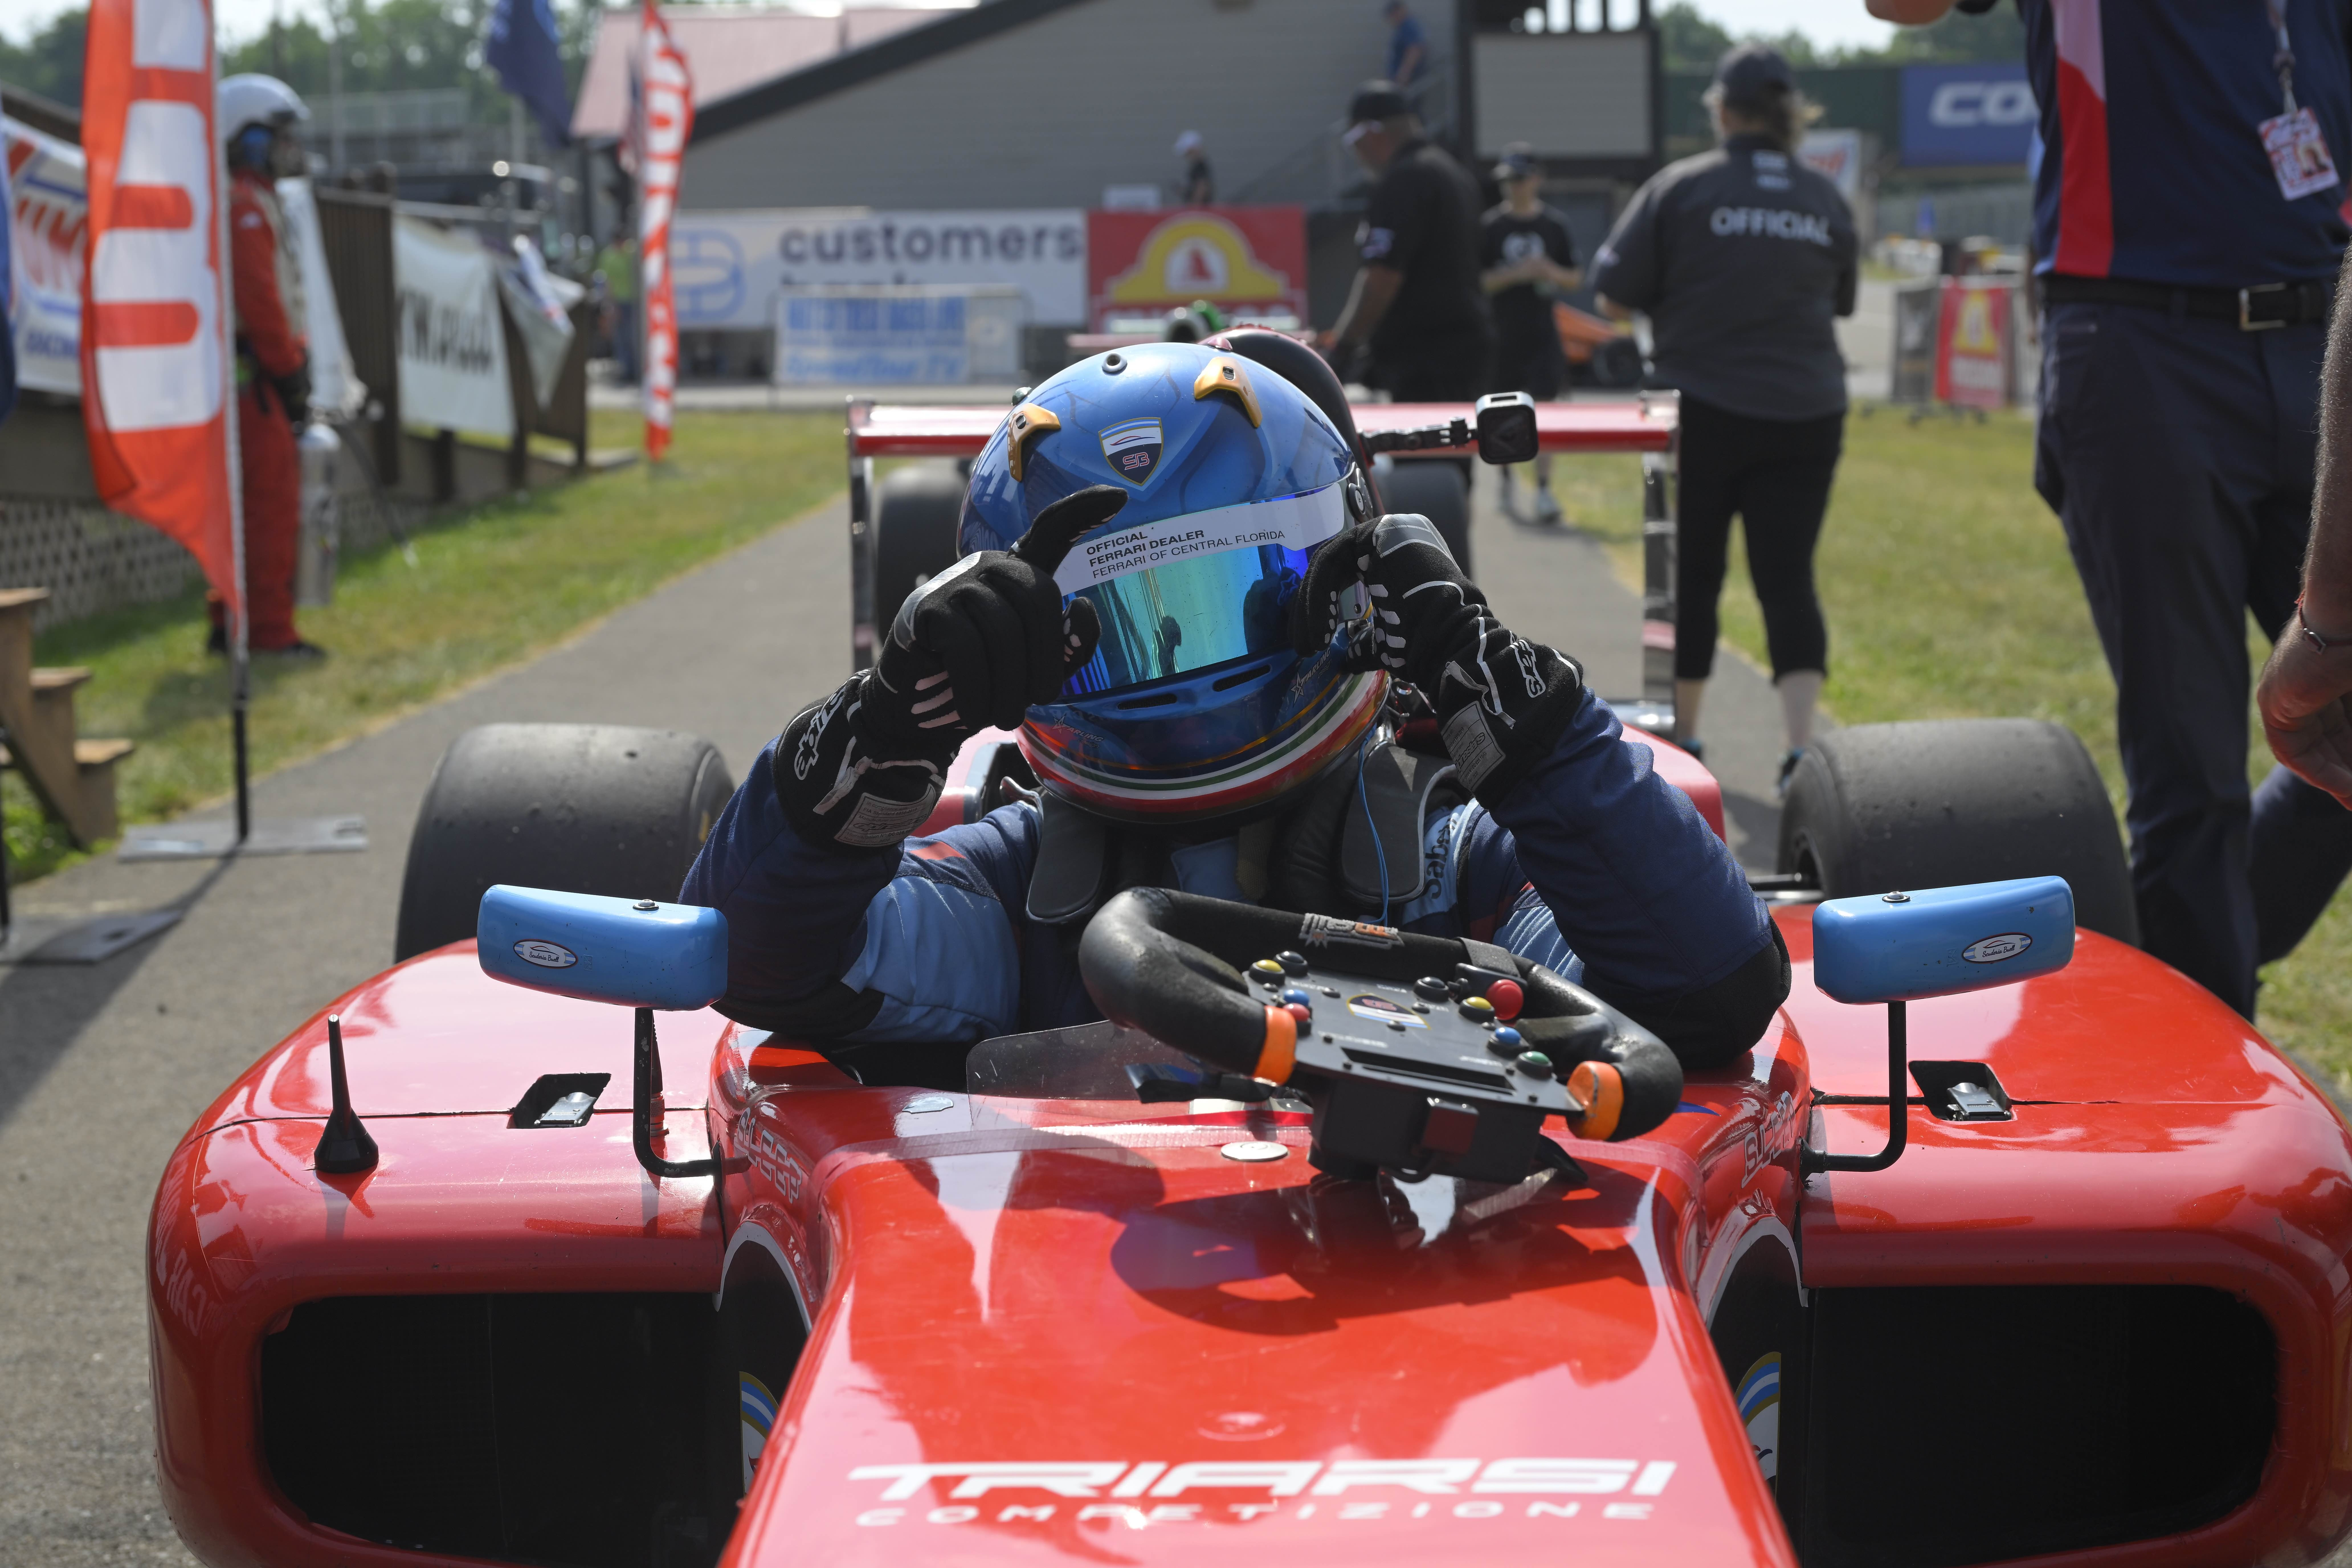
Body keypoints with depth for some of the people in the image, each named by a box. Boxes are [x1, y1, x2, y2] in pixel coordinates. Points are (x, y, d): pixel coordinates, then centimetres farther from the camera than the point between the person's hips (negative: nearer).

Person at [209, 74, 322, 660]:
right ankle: (269, 630, -8)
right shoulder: (245, 206, -12)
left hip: (257, 376, 11)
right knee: (272, 500, -9)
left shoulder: (256, 202, 22)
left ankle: (231, 624, 17)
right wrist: (291, 372, -15)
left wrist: (294, 362, 17)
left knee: (254, 501, 13)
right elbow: (259, 300, -19)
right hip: (251, 375, -11)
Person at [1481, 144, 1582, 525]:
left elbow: (1576, 279, 8)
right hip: (1502, 332, 0)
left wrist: (1551, 272, -13)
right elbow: (1476, 282, -3)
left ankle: (1544, 491, -9)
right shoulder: (1490, 227, 0)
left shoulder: (1555, 224, 3)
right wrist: (1515, 275, -17)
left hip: (1543, 333, 0)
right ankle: (1506, 480, 30)